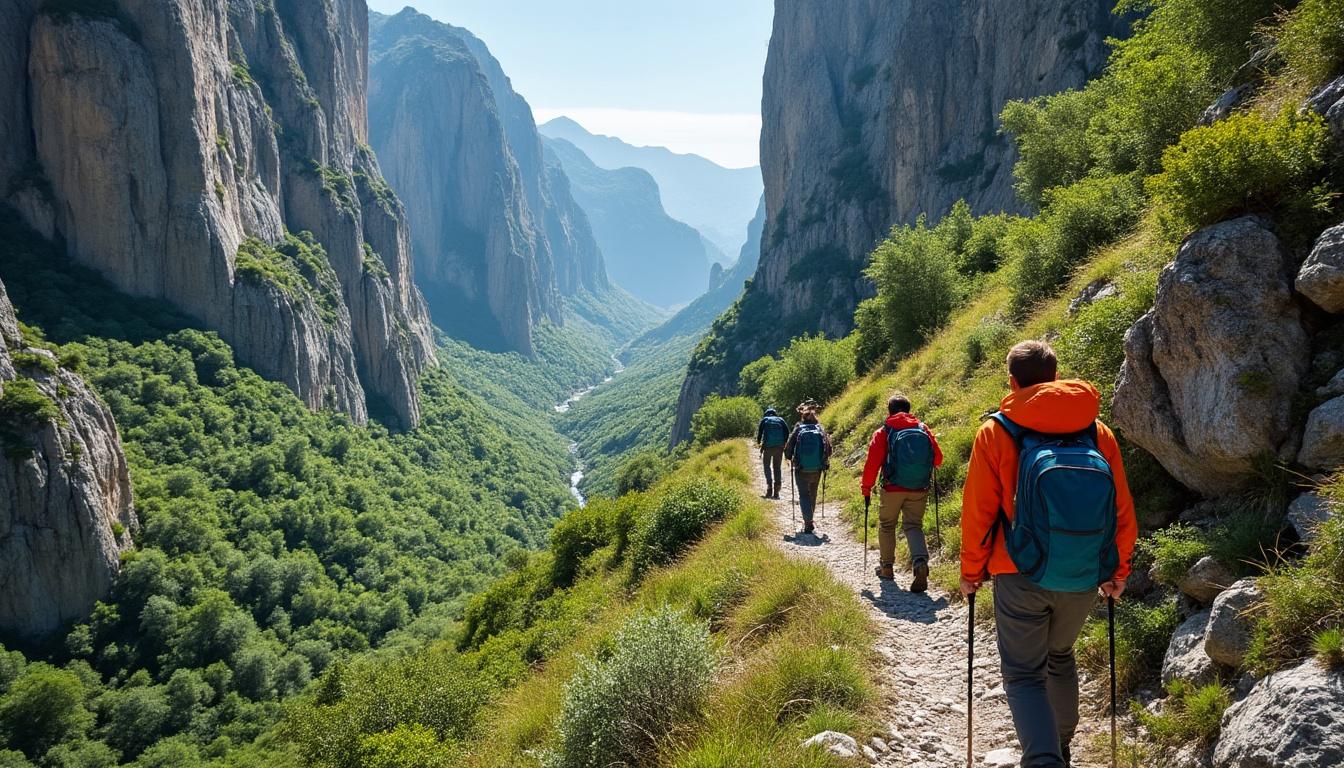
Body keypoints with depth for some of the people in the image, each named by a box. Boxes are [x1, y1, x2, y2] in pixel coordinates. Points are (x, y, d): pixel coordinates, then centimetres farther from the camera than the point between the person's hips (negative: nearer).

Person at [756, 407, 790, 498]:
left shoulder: (764, 420, 13)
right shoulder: (780, 420, 17)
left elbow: (759, 432, 5)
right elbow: (787, 432, 5)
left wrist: (758, 442, 19)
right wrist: (784, 443, 12)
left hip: (768, 446, -2)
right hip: (779, 446, 2)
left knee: (767, 466, 8)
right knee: (777, 467, 11)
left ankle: (769, 490, -9)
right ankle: (776, 492, 8)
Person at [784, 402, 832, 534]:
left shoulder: (798, 430, -5)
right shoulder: (820, 430, -1)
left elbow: (788, 448, -4)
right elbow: (828, 448, -1)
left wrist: (790, 460, 15)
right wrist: (824, 462, 15)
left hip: (801, 470, -2)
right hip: (816, 470, 2)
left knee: (804, 495, 3)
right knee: (812, 495, 19)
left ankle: (808, 524, -10)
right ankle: (809, 520, 34)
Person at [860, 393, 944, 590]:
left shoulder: (883, 432, -5)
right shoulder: (924, 429, 2)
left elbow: (872, 462, -8)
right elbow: (938, 458, 4)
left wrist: (866, 487, 2)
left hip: (892, 489, -2)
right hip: (919, 490, 2)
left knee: (886, 526, 16)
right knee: (913, 526, 8)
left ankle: (886, 567, 24)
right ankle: (921, 562, -18)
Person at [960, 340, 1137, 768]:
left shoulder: (996, 432, -6)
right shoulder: (1097, 432, 3)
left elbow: (978, 512, -6)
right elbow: (1122, 509, 5)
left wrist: (971, 572, 5)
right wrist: (1117, 571, 16)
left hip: (1022, 577, -4)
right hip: (1085, 579, 4)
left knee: (1024, 674, 5)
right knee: (1060, 658, 26)